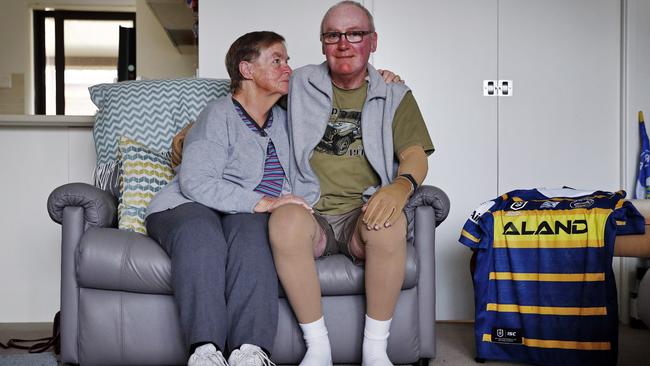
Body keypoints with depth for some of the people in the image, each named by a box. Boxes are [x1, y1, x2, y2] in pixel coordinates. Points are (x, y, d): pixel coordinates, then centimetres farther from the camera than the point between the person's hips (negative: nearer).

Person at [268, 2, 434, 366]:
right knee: (285, 220, -37)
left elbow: (415, 154, 3)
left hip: (362, 213, 0)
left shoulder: (395, 97, 15)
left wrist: (401, 186, -21)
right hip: (309, 212, 0)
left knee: (391, 223, -37)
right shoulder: (299, 84, 17)